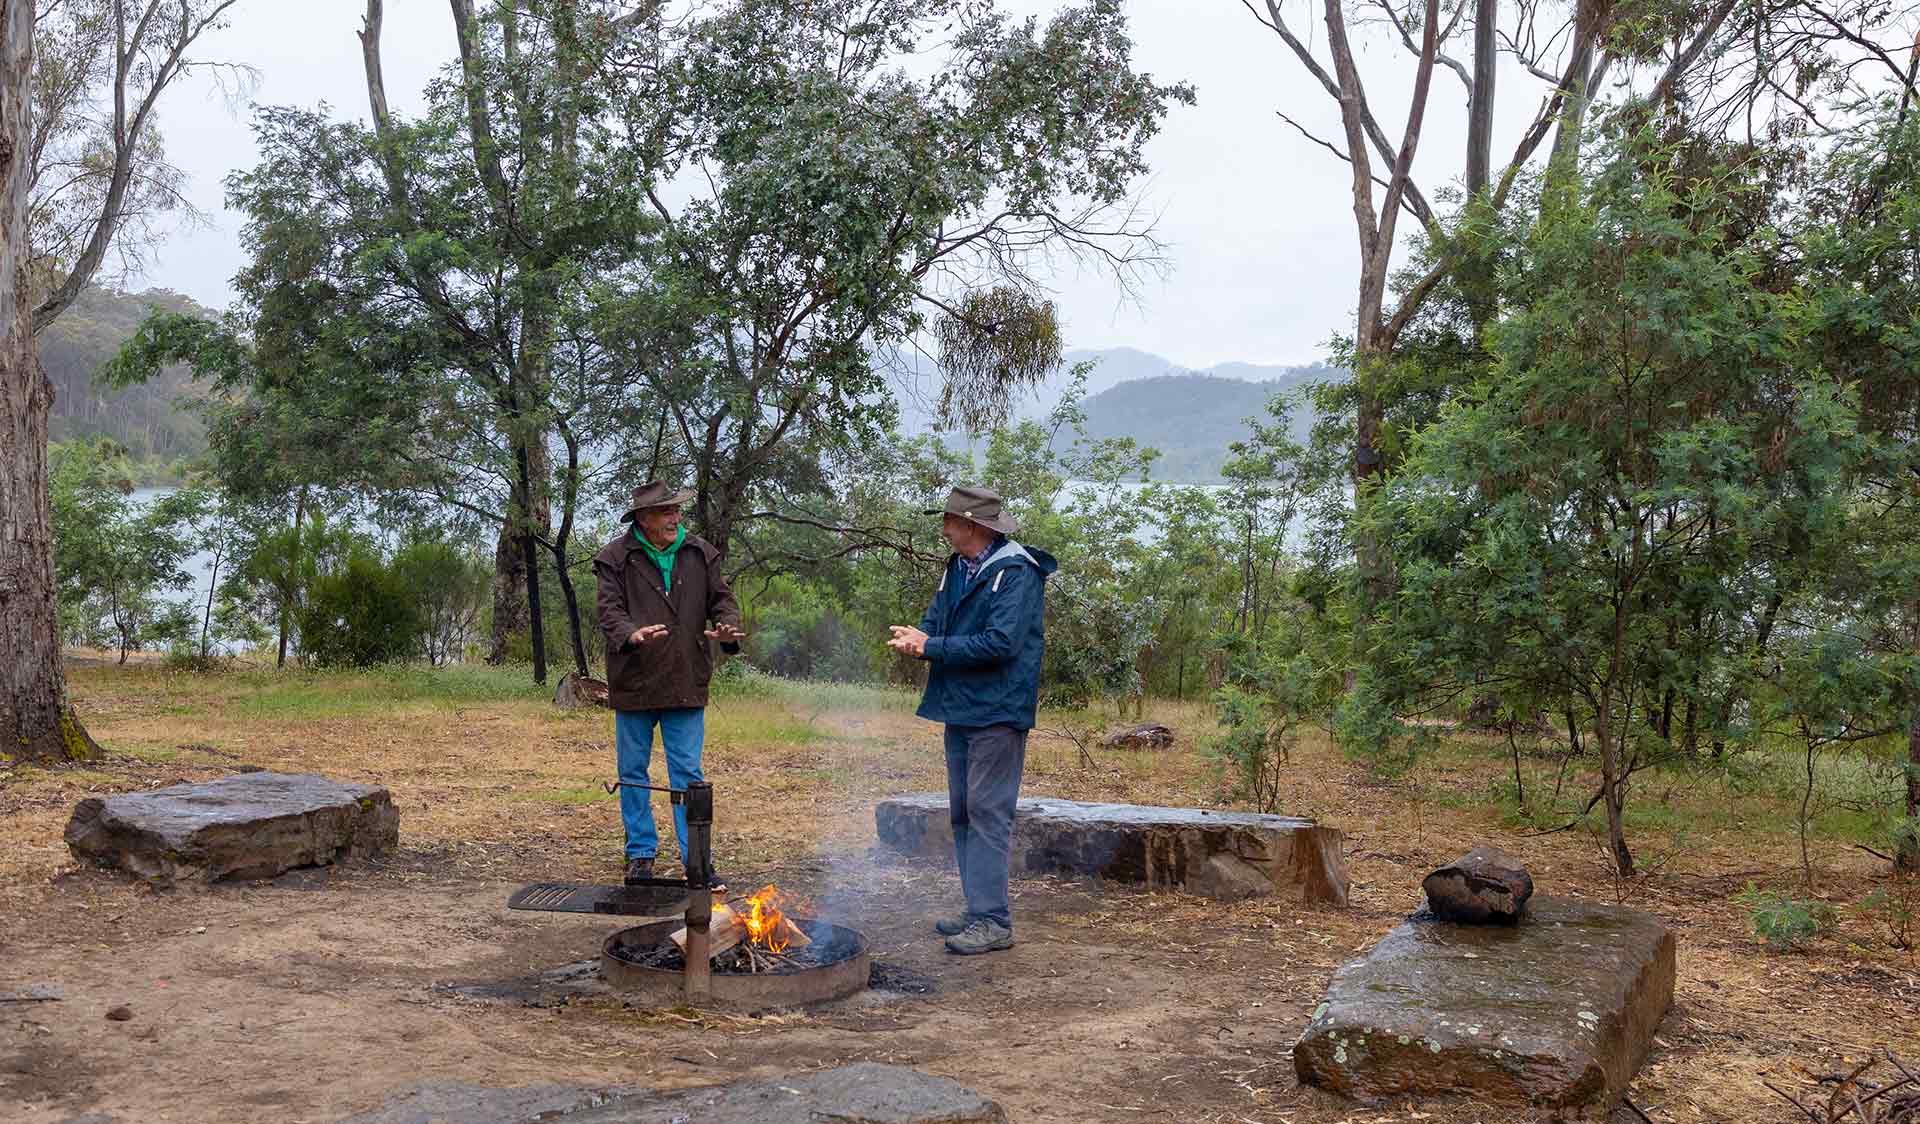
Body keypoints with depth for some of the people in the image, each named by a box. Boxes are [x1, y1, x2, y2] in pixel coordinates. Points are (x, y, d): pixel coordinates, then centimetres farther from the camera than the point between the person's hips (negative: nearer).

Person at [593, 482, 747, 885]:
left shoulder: (701, 554, 6)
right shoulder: (616, 558, -3)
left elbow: (722, 599, 6)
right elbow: (609, 610, -9)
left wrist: (727, 628, -17)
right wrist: (632, 634, -31)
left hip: (686, 684, 1)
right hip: (634, 683, -1)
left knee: (688, 772, 3)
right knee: (634, 772, 9)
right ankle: (641, 854, 21)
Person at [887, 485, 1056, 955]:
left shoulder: (1016, 572, -15)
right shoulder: (956, 568, 13)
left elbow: (1001, 643, -23)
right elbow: (936, 618, 16)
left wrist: (932, 648, -18)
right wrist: (916, 636, -9)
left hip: (997, 711, -9)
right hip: (960, 708, 9)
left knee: (987, 812, -9)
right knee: (962, 813, 13)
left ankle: (994, 921, -4)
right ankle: (979, 910, 22)